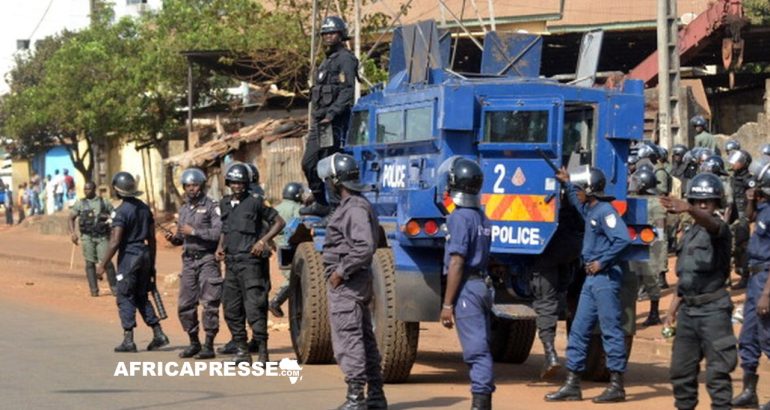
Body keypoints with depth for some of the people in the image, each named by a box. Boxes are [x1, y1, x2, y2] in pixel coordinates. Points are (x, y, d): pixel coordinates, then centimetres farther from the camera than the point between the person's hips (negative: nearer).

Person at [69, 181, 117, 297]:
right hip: (87, 237, 1)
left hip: (102, 236, -1)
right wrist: (73, 233, -2)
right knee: (90, 262, -1)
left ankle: (114, 288, 1)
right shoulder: (80, 203, 8)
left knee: (107, 262, -9)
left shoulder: (104, 203, 8)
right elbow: (71, 218, 10)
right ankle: (94, 289, 5)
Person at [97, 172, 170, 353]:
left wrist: (102, 265, -14)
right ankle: (158, 334, 11)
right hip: (144, 255, 7)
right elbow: (152, 239, 13)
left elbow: (114, 242, -19)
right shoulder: (144, 208, 10)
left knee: (125, 298, 0)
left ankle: (128, 340, -2)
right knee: (141, 297, 16)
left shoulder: (121, 211, -14)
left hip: (128, 257, -7)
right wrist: (151, 263, 20)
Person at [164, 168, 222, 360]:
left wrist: (194, 231, -17)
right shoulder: (184, 209, 17)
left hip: (207, 260, -7)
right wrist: (173, 238, 1)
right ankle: (193, 343, 18)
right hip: (188, 261, 7)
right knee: (185, 305, 7)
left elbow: (219, 232, -17)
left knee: (209, 304, -7)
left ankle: (209, 345, -3)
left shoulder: (212, 207, -6)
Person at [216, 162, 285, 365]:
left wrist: (263, 240, -14)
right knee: (231, 308, 8)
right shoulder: (225, 204, 14)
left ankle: (262, 351, -10)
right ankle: (241, 350, 16)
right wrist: (220, 246, 12)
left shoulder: (256, 201, -5)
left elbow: (278, 222, -3)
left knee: (254, 306, -12)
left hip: (250, 260, -7)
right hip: (231, 262, 7)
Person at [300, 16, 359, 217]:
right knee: (309, 163, 9)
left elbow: (347, 91, -17)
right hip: (319, 121, 10)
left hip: (333, 122, -10)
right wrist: (317, 115, 19)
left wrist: (332, 113, -25)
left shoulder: (345, 59, -7)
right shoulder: (327, 61, 23)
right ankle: (321, 203, 17)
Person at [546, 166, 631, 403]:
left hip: (605, 277, -10)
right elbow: (578, 202, 42)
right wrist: (567, 183, 44)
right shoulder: (590, 210, 15)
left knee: (611, 330, -5)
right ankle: (572, 385, 13)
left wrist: (602, 262, -21)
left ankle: (617, 386, -1)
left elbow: (623, 239, -27)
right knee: (579, 330, 9)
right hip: (592, 277, 10)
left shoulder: (605, 211, -14)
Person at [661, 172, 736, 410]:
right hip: (688, 308, 8)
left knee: (718, 370, -6)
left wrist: (688, 210, -53)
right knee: (681, 368, 13)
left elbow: (710, 223, -34)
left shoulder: (719, 229, -8)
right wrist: (673, 308, 16)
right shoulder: (689, 234, 16)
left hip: (713, 309, -8)